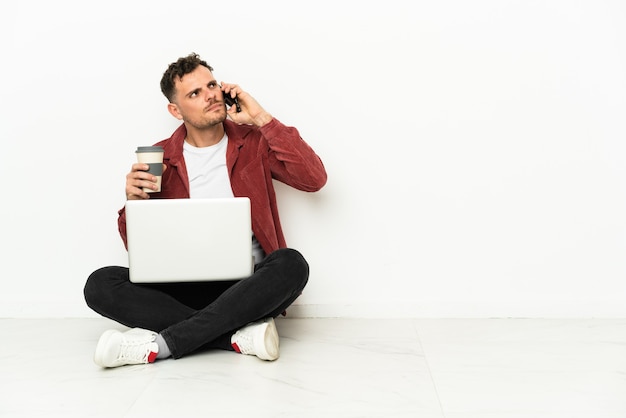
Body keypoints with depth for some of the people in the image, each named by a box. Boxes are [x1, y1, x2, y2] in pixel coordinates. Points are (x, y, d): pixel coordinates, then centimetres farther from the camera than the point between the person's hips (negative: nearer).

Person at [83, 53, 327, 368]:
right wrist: (133, 201, -13)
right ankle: (238, 336, -25)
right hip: (183, 288, 1)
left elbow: (314, 179, -10)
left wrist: (262, 118, -8)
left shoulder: (253, 141, 6)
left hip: (246, 287, -1)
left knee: (291, 264, -32)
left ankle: (160, 344, -28)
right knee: (100, 285, -21)